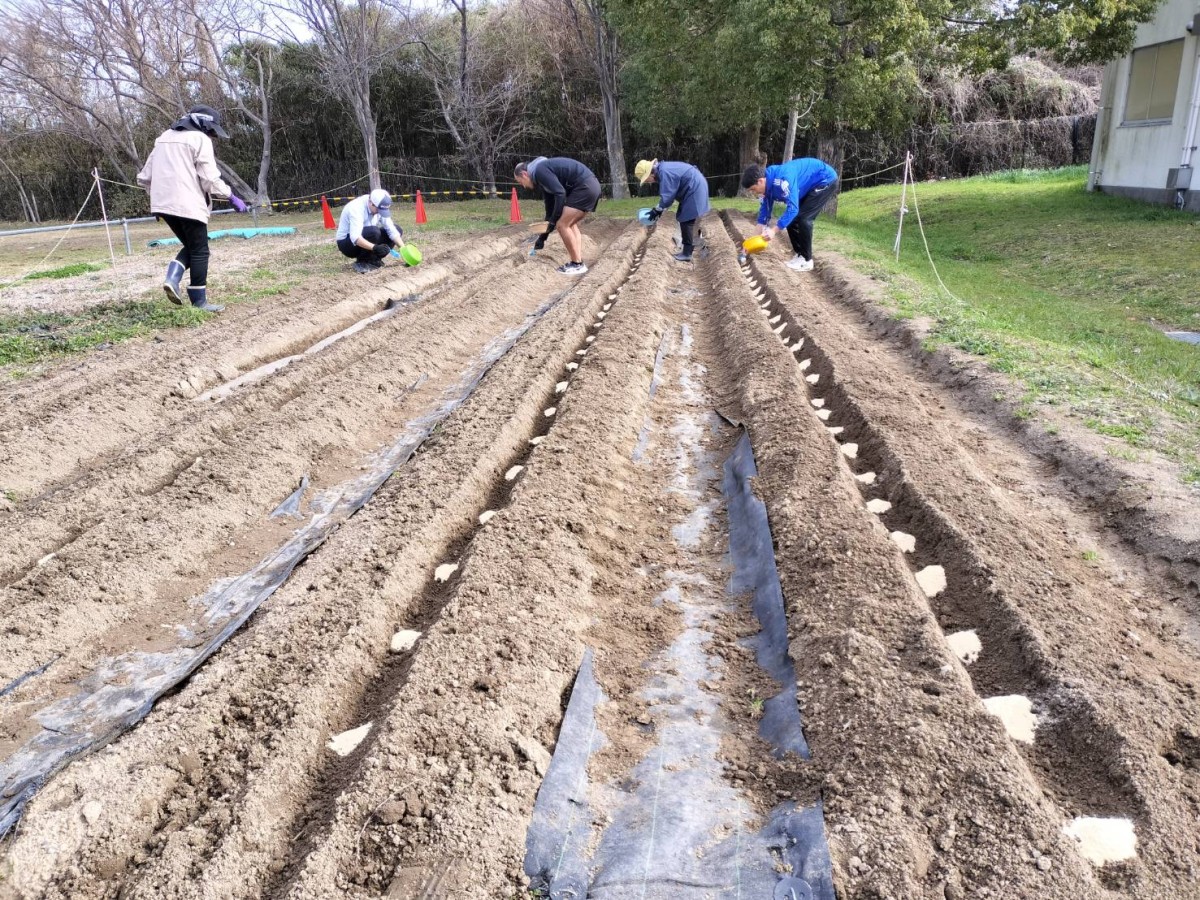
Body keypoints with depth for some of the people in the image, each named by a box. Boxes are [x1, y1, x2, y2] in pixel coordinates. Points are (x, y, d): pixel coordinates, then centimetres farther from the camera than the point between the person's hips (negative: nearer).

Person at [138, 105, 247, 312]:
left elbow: (144, 177, 19)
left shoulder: (164, 137, 19)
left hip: (163, 203, 7)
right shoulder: (200, 139, -4)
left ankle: (172, 279, -3)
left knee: (190, 246, 20)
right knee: (199, 251, 3)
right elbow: (210, 179, -13)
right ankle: (199, 301, 4)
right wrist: (231, 198, -3)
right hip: (188, 204, -7)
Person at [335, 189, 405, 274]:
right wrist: (375, 247, -52)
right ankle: (361, 263, -16)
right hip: (346, 243, -7)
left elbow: (391, 229, -11)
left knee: (396, 229, -5)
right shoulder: (356, 208, -30)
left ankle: (374, 260, -2)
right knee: (373, 231, -35)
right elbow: (355, 238, -40)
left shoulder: (380, 207, -10)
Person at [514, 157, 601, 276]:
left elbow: (560, 193, -19)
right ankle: (578, 261, 17)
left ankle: (577, 265, 0)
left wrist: (553, 220, -10)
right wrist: (542, 236, 31)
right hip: (592, 186, 10)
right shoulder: (543, 178, 23)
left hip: (584, 187, -10)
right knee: (570, 224, 19)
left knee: (562, 224, -6)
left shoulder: (539, 170, -7)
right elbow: (550, 208, 28)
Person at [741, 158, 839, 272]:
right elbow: (765, 208, 4)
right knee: (791, 219, 5)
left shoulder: (782, 179, -35)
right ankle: (800, 255, 15)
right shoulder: (768, 183, -5)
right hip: (811, 185, 9)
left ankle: (806, 261, -8)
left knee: (802, 218, -17)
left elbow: (793, 208, -36)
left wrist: (774, 230, -38)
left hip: (826, 180, -9)